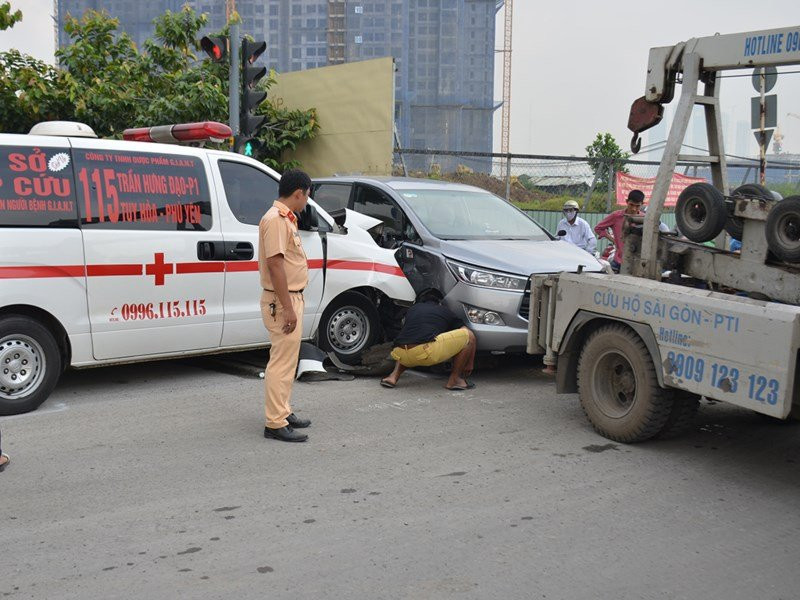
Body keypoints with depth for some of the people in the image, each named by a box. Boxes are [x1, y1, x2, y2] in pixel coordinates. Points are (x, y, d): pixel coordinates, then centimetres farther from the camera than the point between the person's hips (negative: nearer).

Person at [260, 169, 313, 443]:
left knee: (286, 359, 18)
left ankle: (283, 412, 29)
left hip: (290, 298, 11)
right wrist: (287, 308, -25)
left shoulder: (285, 218, 15)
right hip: (282, 300, -11)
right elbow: (275, 264, -24)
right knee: (282, 362, -7)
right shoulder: (275, 220, -18)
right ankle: (275, 424, -2)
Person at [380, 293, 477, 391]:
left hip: (402, 356, 5)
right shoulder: (445, 311, 26)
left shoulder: (412, 309, 33)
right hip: (427, 352, -5)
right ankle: (454, 380, 13)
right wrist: (469, 365, 36)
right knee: (469, 336, 13)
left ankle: (394, 376, 20)